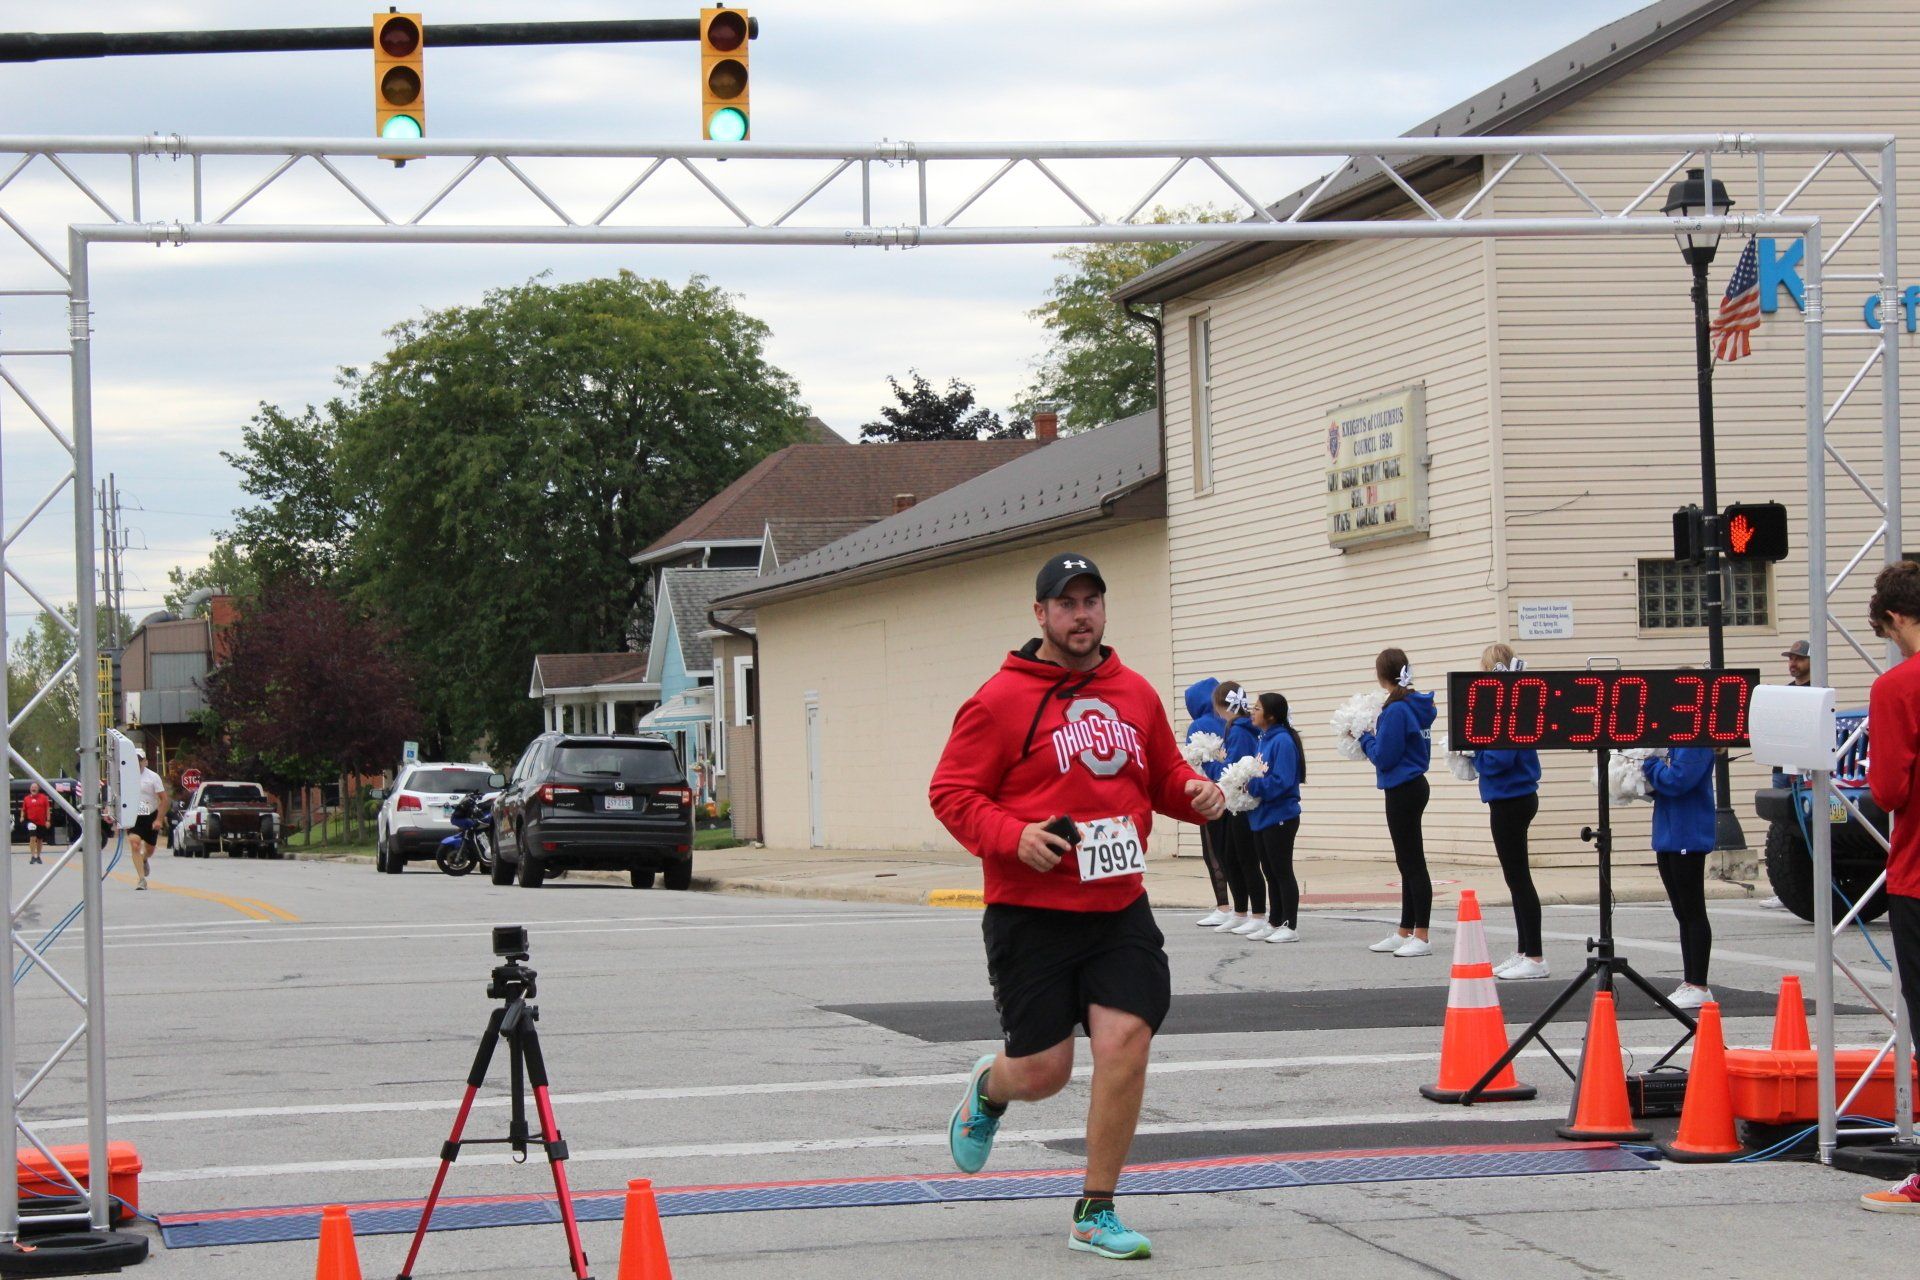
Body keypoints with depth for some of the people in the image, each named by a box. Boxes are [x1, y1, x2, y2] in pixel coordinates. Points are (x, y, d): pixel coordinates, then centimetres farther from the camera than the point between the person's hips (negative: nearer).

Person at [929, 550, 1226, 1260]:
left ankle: (1095, 1214, 5)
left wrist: (1194, 792, 0)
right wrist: (1013, 837, -22)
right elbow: (950, 791, -6)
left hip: (1120, 910, 4)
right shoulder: (1001, 699, -7)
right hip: (1032, 914, -4)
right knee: (1043, 1071, 0)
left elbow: (1164, 775, 23)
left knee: (1125, 1042, -10)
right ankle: (988, 1088, 40)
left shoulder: (1136, 694, 10)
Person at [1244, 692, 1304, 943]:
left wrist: (1253, 786, -18)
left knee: (1282, 872, -3)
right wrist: (1248, 784, -1)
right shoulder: (1264, 740, 11)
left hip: (1279, 817, -9)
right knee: (1270, 872, 15)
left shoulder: (1282, 741, -17)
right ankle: (1275, 923, 24)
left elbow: (1282, 781, -23)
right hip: (1261, 816, 9)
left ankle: (1291, 927, 3)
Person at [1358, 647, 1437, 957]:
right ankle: (1405, 933, 23)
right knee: (1408, 864, 15)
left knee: (1413, 863, -6)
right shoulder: (1417, 706, 9)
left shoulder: (1396, 709, -19)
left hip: (1402, 791, -10)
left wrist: (1364, 736, -2)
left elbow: (1383, 757, -18)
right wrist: (1370, 736, 13)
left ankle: (1421, 937, -4)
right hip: (1413, 785, 10)